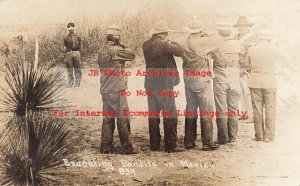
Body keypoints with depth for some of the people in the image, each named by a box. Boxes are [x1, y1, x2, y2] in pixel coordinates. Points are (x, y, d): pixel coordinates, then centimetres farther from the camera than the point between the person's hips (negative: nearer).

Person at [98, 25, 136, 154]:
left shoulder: (101, 52, 10)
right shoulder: (116, 50, -14)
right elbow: (131, 56, -7)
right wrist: (124, 48, 9)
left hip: (105, 90, 7)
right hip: (117, 90, -7)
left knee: (107, 119, 12)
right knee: (122, 119, 0)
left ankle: (106, 147, 14)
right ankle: (126, 147, 4)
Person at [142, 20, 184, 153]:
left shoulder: (146, 45, 5)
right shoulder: (163, 44, -17)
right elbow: (180, 52, -11)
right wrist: (172, 43, 5)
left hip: (150, 83, 7)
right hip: (164, 83, -7)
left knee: (153, 114, 12)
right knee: (170, 114, 2)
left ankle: (154, 145, 18)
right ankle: (170, 145, 4)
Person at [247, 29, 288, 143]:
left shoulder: (251, 50, -3)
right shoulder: (273, 50, -10)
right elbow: (285, 56, 7)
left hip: (255, 83, 2)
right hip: (269, 83, -2)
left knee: (257, 109, 9)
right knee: (270, 110, 5)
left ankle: (259, 135, 13)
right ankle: (268, 136, 6)